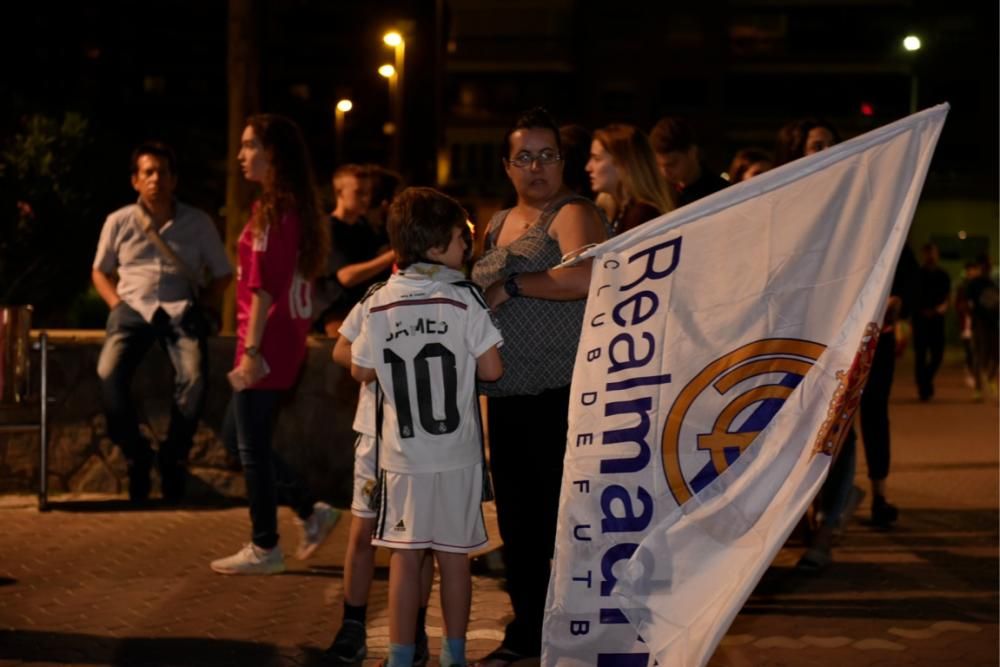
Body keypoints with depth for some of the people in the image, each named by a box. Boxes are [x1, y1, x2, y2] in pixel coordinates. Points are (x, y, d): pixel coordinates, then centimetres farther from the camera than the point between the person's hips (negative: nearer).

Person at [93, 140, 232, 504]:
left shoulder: (199, 223, 6)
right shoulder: (118, 222, 8)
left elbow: (222, 274, 13)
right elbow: (100, 272, 19)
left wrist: (198, 307, -1)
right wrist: (116, 303, 1)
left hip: (180, 310, -1)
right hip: (133, 307, 1)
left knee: (194, 376, -31)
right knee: (109, 372, -29)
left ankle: (174, 455, -9)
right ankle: (136, 453, -8)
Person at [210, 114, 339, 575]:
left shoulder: (272, 209, -15)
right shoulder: (298, 207, 13)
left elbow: (264, 286, -20)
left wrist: (251, 349, -20)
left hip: (267, 342, -10)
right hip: (288, 340, 10)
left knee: (252, 446, 0)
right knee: (237, 435, 18)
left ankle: (264, 549, 9)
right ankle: (311, 511, 19)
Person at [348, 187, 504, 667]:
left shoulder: (378, 303, -4)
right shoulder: (464, 298, -10)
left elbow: (361, 371, 4)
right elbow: (491, 370, -9)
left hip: (402, 453, 1)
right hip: (457, 452, -1)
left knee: (405, 555, 7)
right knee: (454, 554, 9)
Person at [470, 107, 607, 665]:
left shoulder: (573, 214, -8)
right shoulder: (499, 223, 17)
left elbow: (585, 276, -27)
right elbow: (479, 293, 29)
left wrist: (512, 285, -16)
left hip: (560, 394, -8)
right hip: (506, 395, 8)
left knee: (562, 518, -5)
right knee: (517, 518, 15)